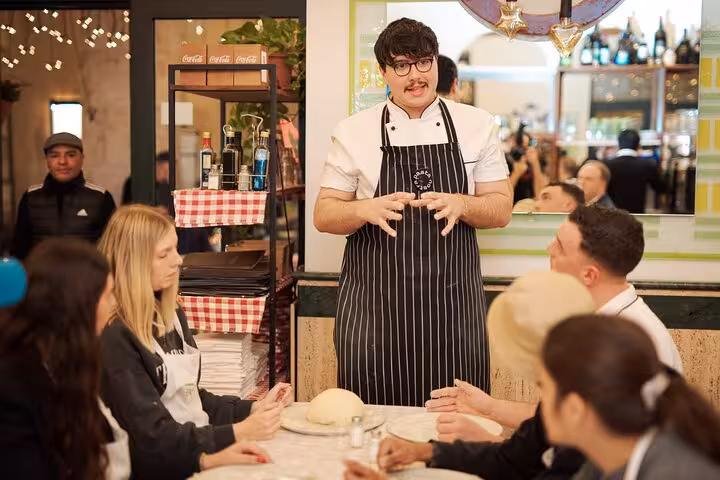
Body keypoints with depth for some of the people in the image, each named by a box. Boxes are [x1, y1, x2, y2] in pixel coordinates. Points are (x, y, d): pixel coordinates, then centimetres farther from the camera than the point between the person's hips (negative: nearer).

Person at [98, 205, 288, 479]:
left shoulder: (171, 314, 9)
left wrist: (253, 408, 4)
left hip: (202, 452, 8)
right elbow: (153, 436, -19)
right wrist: (238, 433, -24)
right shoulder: (114, 337, -17)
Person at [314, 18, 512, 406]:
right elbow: (324, 216, 3)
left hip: (452, 305, 1)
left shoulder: (476, 125, 4)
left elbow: (501, 209, 5)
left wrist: (462, 204, -16)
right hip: (374, 305, 0)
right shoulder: (354, 131, 1)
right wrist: (367, 209, -18)